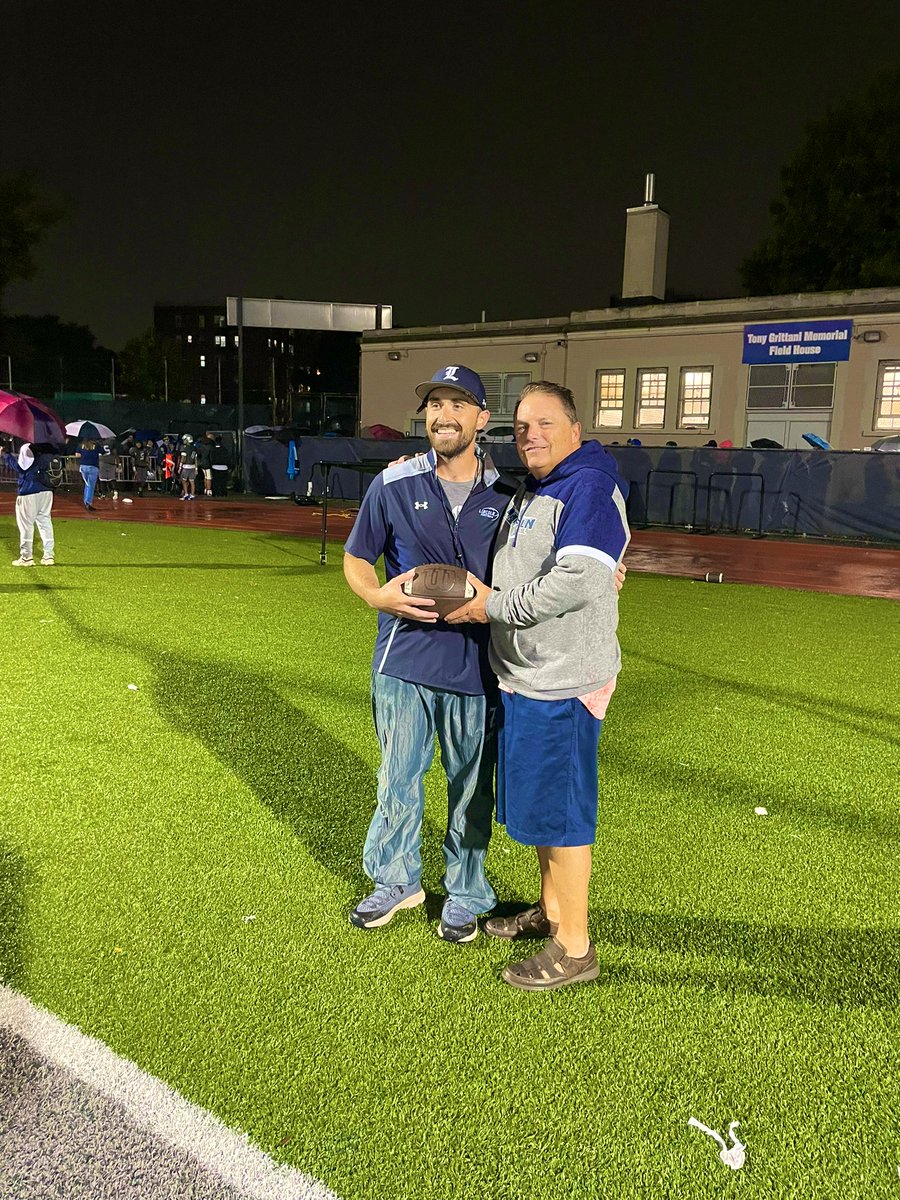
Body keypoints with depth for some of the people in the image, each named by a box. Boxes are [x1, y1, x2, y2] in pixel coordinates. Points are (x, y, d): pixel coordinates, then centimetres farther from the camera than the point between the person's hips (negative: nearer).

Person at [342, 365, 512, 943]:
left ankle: (466, 895, 32)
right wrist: (380, 596, -14)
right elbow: (355, 560, 7)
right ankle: (397, 880, 36)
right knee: (398, 779, 14)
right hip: (404, 661, 1)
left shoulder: (507, 495, -1)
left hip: (477, 668, 0)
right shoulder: (394, 484, -1)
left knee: (471, 786, 12)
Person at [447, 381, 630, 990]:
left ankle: (574, 948, 15)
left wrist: (493, 605, -18)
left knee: (559, 813, 0)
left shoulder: (589, 487, -16)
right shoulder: (529, 492, 15)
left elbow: (576, 582, -28)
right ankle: (550, 910, 38)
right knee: (537, 802, 20)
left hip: (563, 684, -10)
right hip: (524, 676, 10)